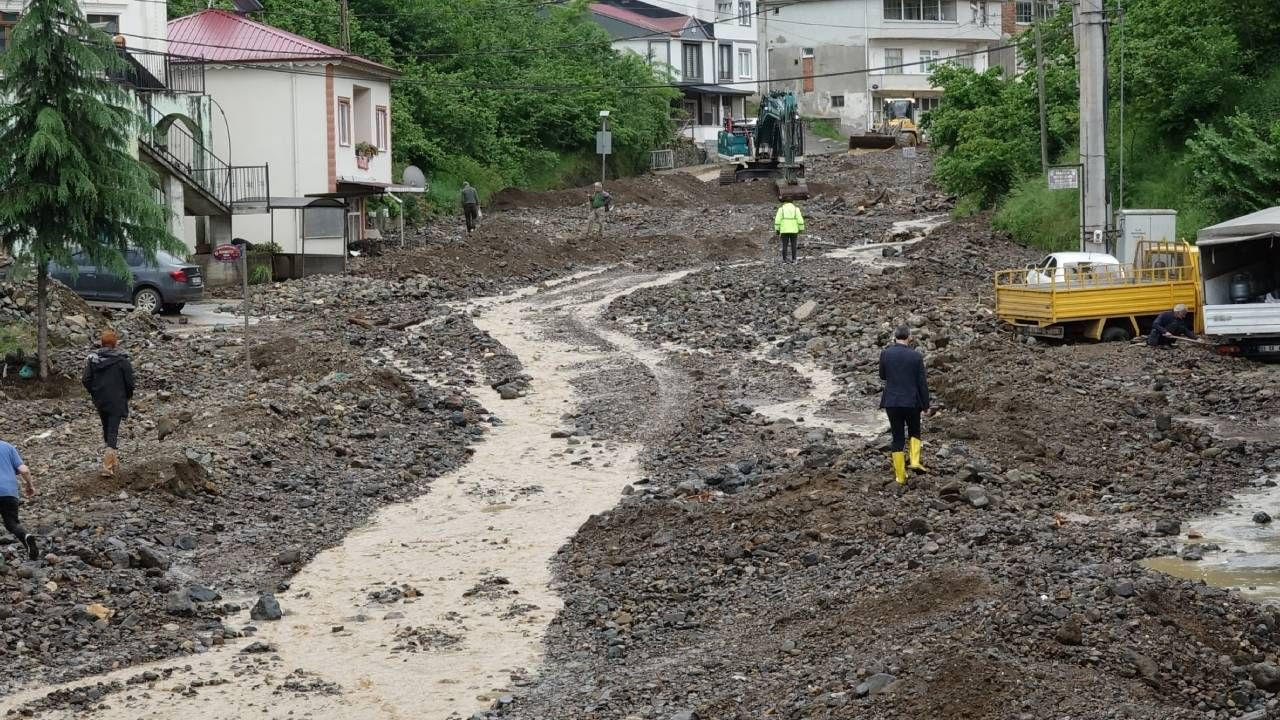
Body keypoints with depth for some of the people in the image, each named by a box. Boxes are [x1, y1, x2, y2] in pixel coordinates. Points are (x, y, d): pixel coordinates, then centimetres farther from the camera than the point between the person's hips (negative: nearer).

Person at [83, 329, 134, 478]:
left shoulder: (93, 358, -2)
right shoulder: (121, 359, -11)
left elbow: (86, 380, -2)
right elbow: (129, 381, -8)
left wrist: (94, 393, 15)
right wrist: (129, 395, 12)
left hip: (100, 401, 4)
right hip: (116, 401, -4)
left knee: (106, 428, 21)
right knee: (113, 431, -5)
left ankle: (112, 459, 34)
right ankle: (108, 466, -18)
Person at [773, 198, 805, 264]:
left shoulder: (781, 209, -1)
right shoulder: (796, 209, -1)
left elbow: (777, 220, -6)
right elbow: (800, 220, -6)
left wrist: (777, 230, 0)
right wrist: (801, 229, 2)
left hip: (784, 230, 0)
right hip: (793, 230, 0)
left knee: (784, 245, 5)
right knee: (793, 245, 7)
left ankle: (784, 259, 1)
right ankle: (793, 259, 4)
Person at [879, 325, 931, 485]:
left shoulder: (885, 353, -5)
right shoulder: (916, 356, -8)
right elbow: (922, 383, -4)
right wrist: (926, 404, 5)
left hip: (892, 402, 1)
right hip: (912, 402, -1)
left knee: (898, 439, 9)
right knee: (914, 432, 22)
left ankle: (900, 476, 11)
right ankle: (915, 461, 2)